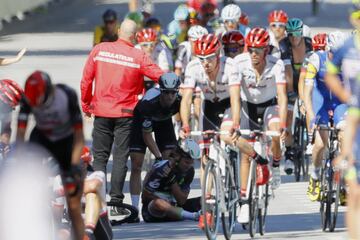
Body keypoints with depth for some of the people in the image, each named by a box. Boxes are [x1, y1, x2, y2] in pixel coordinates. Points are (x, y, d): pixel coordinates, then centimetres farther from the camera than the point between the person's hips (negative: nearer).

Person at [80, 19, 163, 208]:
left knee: (100, 157, 9)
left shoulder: (99, 50, -2)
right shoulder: (138, 56, -8)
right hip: (125, 113, -2)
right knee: (120, 157, 4)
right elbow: (161, 77, -11)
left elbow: (86, 80, 1)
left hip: (101, 112, 2)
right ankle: (116, 198, -1)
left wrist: (86, 104, 13)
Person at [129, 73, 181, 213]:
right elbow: (146, 135, -30)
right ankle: (134, 208, -6)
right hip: (141, 121, -3)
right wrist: (159, 157, -33)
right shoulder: (149, 103, -40)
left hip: (164, 121, 3)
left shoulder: (179, 102, -33)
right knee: (136, 165, -9)